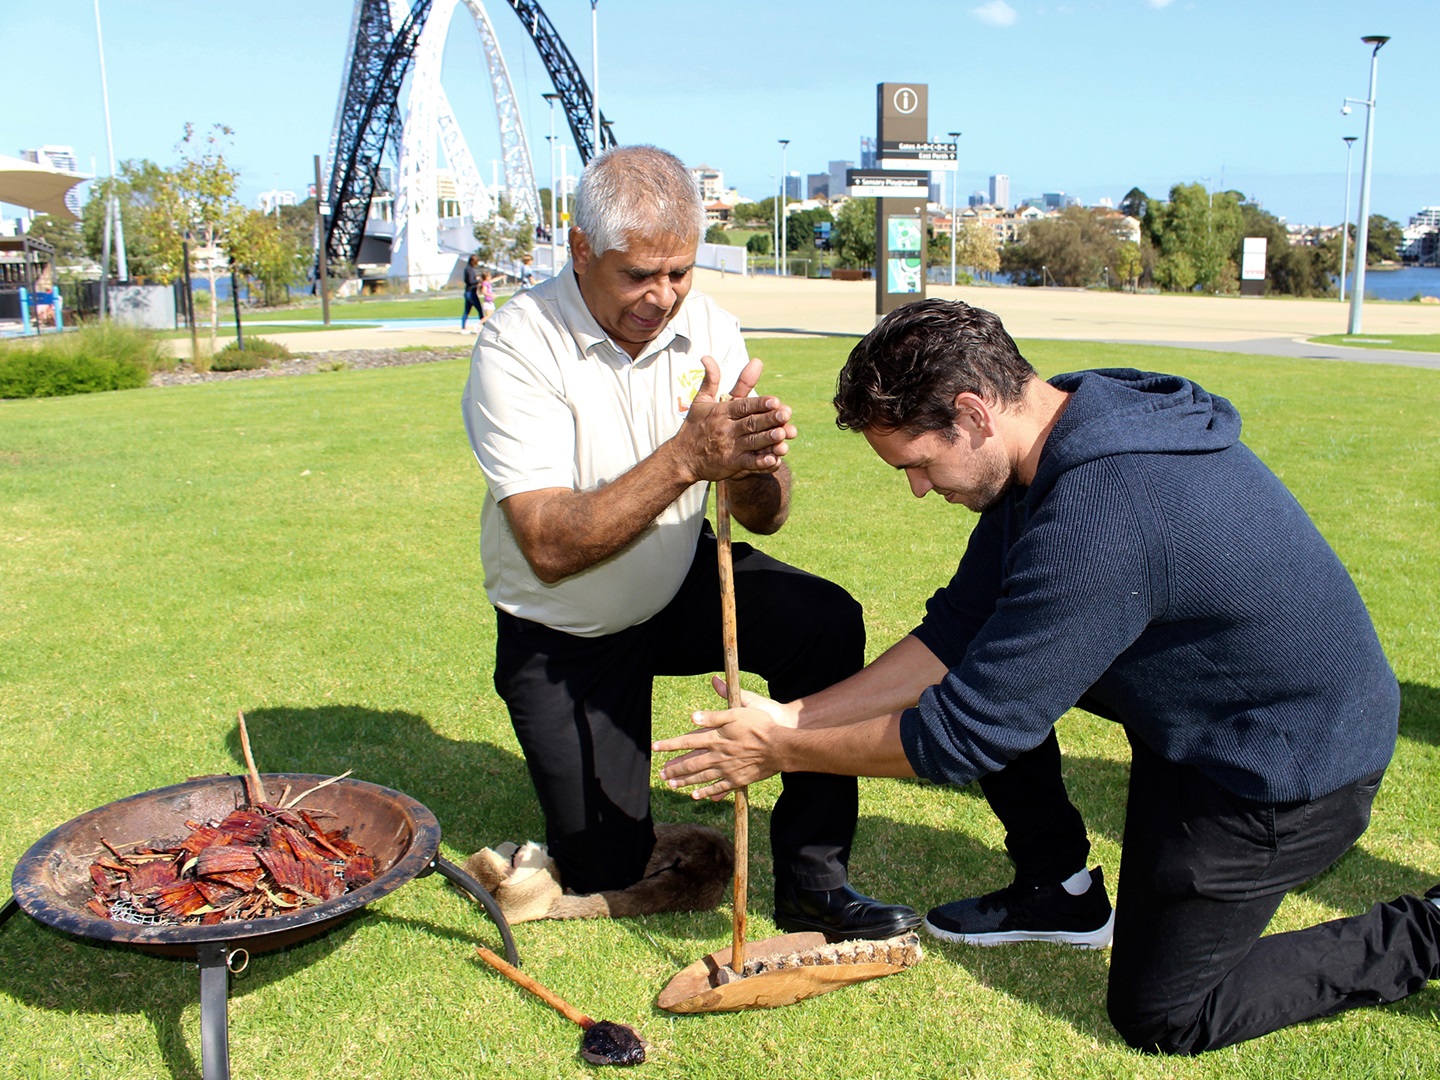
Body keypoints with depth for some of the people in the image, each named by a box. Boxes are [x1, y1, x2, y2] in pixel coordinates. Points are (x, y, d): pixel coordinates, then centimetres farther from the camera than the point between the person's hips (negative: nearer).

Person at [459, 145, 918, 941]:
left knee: (827, 623, -24)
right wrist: (684, 458, -42)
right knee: (606, 869, -4)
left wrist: (756, 465, -36)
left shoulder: (709, 330, -11)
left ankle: (811, 881, -11)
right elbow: (551, 548, -32)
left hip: (683, 585, 3)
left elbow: (764, 518, -12)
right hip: (562, 634, -3)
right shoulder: (517, 350, -23)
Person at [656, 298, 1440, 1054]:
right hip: (1195, 690, 9)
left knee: (1159, 1015, 2)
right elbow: (956, 632, -1)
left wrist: (785, 751, -15)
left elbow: (964, 733, -28)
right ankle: (1059, 890, 21)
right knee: (990, 656, 6)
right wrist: (794, 716, -6)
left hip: (1292, 763, -9)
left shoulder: (1099, 519, -36)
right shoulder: (1056, 429, -6)